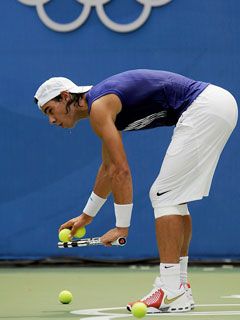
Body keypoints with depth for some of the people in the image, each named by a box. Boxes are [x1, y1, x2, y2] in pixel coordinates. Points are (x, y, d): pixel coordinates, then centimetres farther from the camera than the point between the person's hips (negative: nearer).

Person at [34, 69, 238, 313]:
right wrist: (87, 215, 42)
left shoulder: (98, 107, -10)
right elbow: (108, 168, 33)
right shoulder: (106, 107, 20)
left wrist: (122, 226, -8)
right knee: (174, 198, 14)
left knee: (164, 195, -9)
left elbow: (121, 171, -14)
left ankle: (171, 294, -12)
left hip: (205, 108, -10)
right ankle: (180, 286, 16)